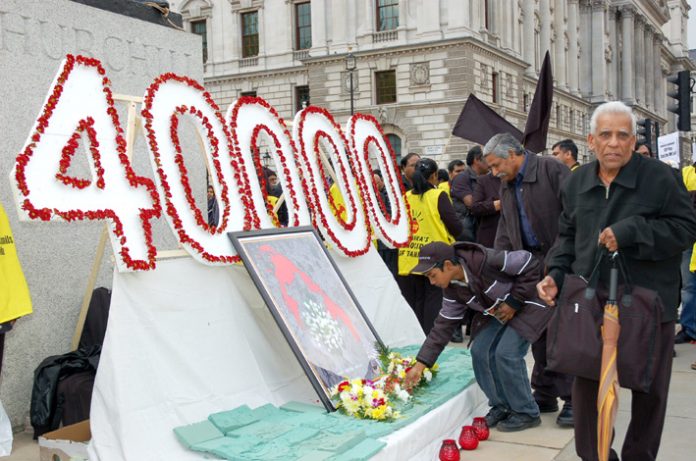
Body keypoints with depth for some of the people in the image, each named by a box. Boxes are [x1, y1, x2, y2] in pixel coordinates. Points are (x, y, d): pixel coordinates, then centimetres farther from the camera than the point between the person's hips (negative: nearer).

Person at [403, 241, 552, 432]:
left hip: (527, 306, -7)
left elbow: (530, 265, -25)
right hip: (498, 313, 7)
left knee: (506, 353, -20)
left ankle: (527, 413, -2)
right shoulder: (452, 289, -8)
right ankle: (501, 407, 11)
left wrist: (513, 302, -23)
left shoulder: (486, 261, -33)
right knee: (480, 351, -7)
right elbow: (443, 326, -4)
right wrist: (420, 364, -9)